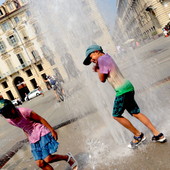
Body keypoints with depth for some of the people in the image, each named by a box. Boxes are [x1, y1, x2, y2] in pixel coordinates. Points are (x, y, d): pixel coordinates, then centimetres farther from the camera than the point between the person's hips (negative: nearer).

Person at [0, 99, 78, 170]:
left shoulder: (23, 111, -18)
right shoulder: (9, 120, 1)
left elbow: (40, 119, -12)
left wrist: (52, 130, -12)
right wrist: (30, 140, 18)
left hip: (42, 134, -6)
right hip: (33, 140, 6)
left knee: (48, 159, -14)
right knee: (40, 163, 2)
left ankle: (67, 157, 11)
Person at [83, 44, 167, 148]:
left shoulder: (101, 59, -10)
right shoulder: (107, 57, 18)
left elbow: (102, 79, -11)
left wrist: (97, 69, 3)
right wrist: (98, 69, 9)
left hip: (122, 90, -9)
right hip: (127, 87, 9)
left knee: (117, 116, 5)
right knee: (136, 113, 13)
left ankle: (138, 135, 14)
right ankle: (158, 135, 16)